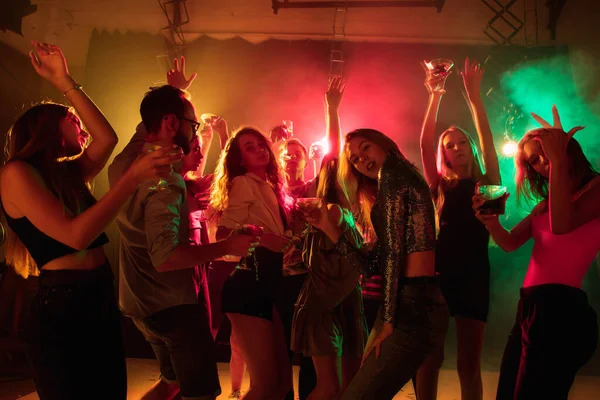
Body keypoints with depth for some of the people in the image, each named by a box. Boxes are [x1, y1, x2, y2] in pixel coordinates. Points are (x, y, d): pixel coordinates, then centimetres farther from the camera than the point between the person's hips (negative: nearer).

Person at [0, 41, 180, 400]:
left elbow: (108, 137, 5)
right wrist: (134, 176, -23)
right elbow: (76, 235, -21)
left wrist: (65, 81, 10)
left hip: (102, 302, 8)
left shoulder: (70, 174, 15)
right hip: (62, 308, -8)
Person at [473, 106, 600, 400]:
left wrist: (558, 160, -17)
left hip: (560, 307, -8)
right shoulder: (545, 202, 19)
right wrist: (491, 221, -11)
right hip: (530, 307, 8)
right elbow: (510, 243, 10)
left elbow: (562, 225, -21)